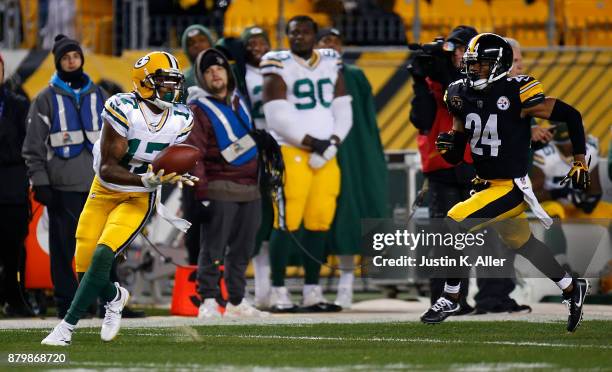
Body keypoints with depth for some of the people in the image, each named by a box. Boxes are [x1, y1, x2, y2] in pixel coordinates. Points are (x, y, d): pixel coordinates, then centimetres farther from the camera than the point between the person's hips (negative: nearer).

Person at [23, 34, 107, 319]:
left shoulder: (98, 95, 15)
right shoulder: (46, 99, 4)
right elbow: (33, 146, 1)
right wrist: (40, 182, -7)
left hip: (98, 183, 3)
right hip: (63, 186, -3)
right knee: (64, 246, -3)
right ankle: (66, 302, 3)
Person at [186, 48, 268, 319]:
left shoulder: (238, 102, 17)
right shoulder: (198, 109, -7)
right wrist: (200, 192, -19)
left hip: (250, 190, 7)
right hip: (220, 189, -7)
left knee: (242, 250, 10)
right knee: (213, 248, -8)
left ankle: (236, 302, 16)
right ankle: (208, 302, -7)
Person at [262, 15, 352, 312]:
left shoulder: (331, 63, 14)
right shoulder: (278, 67, -2)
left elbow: (343, 110, 11)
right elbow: (278, 117, -10)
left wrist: (333, 142, -5)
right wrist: (311, 142, -13)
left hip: (325, 155, 5)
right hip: (290, 152, -5)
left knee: (319, 223, 4)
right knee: (286, 223, -8)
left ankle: (312, 291, 10)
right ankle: (278, 291, -4)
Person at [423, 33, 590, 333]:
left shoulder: (516, 94, -18)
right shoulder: (463, 95, 1)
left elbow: (571, 116, -10)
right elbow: (456, 157, 8)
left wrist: (580, 163, -7)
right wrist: (448, 146, -16)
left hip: (512, 189, -8)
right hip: (485, 185, 8)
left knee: (455, 224, -17)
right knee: (523, 244, 21)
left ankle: (450, 298, -2)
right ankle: (571, 289, 40)